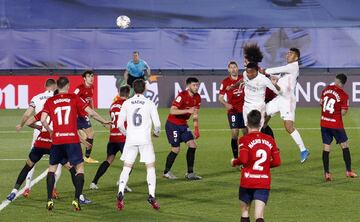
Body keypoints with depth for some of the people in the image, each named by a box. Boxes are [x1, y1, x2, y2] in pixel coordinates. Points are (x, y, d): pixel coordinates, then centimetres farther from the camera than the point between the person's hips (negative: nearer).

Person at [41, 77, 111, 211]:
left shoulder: (50, 101, 5)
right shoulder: (74, 98, 3)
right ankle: (76, 199, -5)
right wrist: (104, 121, 16)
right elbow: (91, 113, 1)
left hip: (57, 140, 2)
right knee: (80, 168, 8)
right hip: (72, 139, -2)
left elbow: (43, 120, -3)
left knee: (52, 168, 16)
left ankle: (49, 200, 7)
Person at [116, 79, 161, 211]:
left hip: (130, 140, 2)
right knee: (150, 167, 6)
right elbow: (157, 124, -2)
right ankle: (151, 196, -5)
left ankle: (120, 193, -11)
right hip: (145, 139, -2)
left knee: (126, 168, 6)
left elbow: (120, 124, 7)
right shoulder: (149, 104, -1)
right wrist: (157, 133, 20)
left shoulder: (127, 103, 4)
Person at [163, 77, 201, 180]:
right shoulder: (182, 96, -21)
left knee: (192, 145, -4)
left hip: (183, 125, 7)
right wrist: (188, 110, -36)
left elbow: (195, 114, 11)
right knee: (176, 149, -7)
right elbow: (172, 111, -30)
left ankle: (190, 173, 4)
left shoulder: (197, 98, 2)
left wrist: (196, 129, 3)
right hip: (172, 124, -7)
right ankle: (166, 172, 12)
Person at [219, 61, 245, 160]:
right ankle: (235, 157, -3)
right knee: (235, 133, -9)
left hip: (244, 109, 3)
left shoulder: (243, 79, 4)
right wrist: (226, 104, -19)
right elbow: (220, 97, -1)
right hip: (233, 110, -3)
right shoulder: (225, 82, -4)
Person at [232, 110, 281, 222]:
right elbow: (277, 162, 5)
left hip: (247, 181, -2)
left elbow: (243, 159, -17)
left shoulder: (245, 140, -5)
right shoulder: (270, 140, 6)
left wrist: (234, 162, 3)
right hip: (264, 183, 2)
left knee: (244, 212, 16)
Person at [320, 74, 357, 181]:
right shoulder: (344, 95, -14)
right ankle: (349, 171, 11)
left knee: (326, 147, 7)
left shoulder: (326, 89, 1)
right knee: (345, 145, 11)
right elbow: (343, 112, -14)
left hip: (324, 123, 4)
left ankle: (326, 173, 4)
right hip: (336, 124, -4)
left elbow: (321, 102, 11)